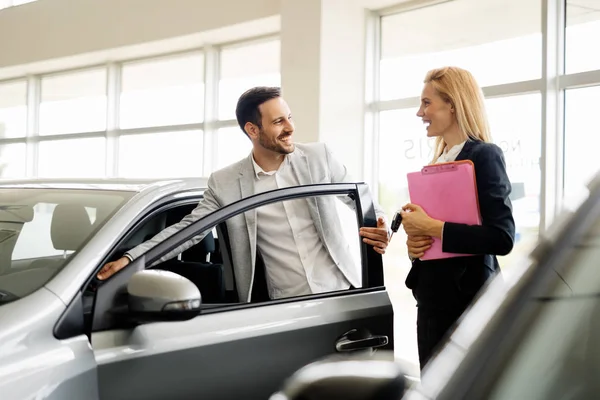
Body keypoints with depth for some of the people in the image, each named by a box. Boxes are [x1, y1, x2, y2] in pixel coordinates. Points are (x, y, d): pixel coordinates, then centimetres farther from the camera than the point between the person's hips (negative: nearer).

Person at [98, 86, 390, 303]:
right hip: (287, 308, -1)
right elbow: (188, 228, -1)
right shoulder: (225, 183, -2)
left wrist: (378, 223, -10)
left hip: (342, 293, 1)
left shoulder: (318, 156, 1)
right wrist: (131, 258, -12)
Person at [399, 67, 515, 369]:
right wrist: (414, 242, -1)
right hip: (431, 298, 8)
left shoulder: (484, 156, -11)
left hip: (467, 298, -8)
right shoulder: (436, 162, 13)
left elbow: (502, 237, -21)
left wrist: (432, 228, -20)